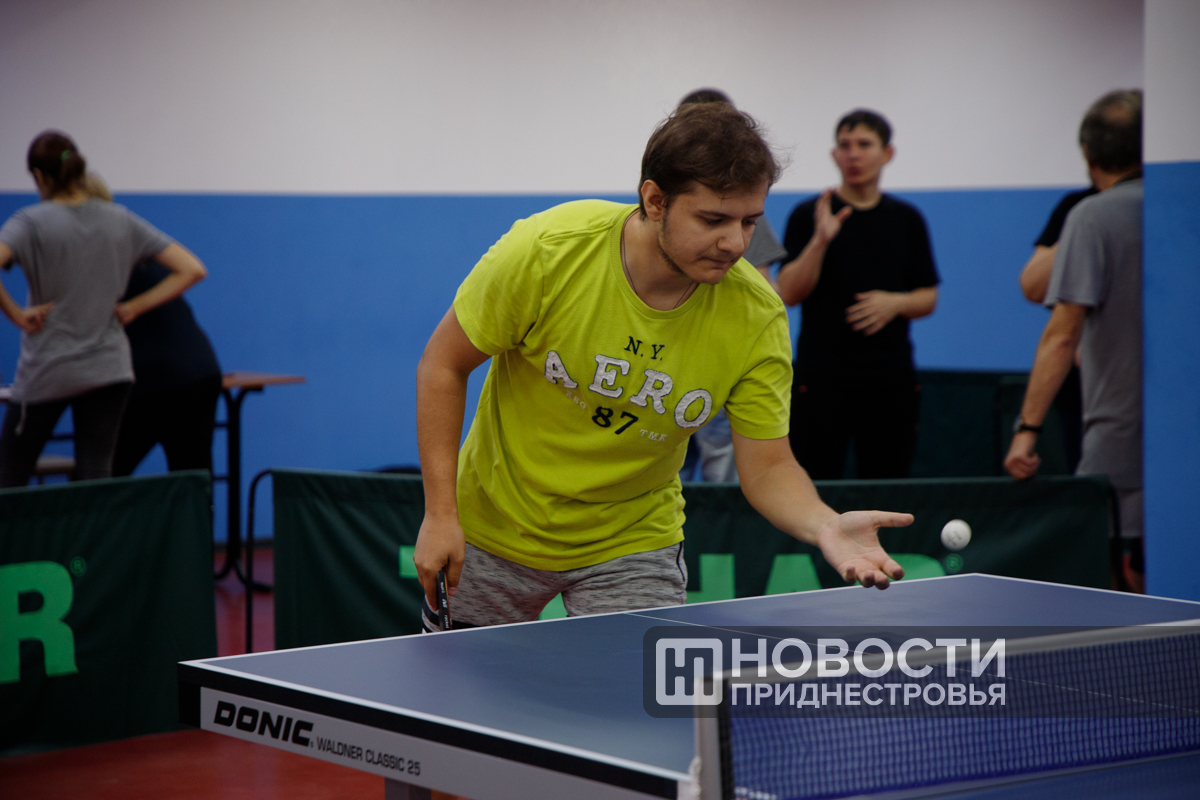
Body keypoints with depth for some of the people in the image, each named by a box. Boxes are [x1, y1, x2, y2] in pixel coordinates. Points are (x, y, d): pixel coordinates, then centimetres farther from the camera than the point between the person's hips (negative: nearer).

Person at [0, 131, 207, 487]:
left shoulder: (31, 222, -10)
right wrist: (134, 307, 3)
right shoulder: (121, 220, 4)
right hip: (109, 368, 4)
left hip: (46, 371, -4)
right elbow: (192, 269, 3)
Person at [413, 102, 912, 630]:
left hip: (630, 546, 1)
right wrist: (440, 513, -17)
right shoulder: (547, 250, -26)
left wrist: (824, 526, -35)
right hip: (495, 529, 0)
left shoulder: (757, 315, -21)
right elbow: (444, 364, -13)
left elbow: (767, 467, -13)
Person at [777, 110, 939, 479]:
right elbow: (789, 293, -8)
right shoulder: (809, 215, 1)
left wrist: (895, 303, -9)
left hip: (891, 379, 3)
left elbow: (928, 298, 13)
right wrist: (820, 240, -21)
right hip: (821, 376, -3)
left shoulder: (907, 219, 10)